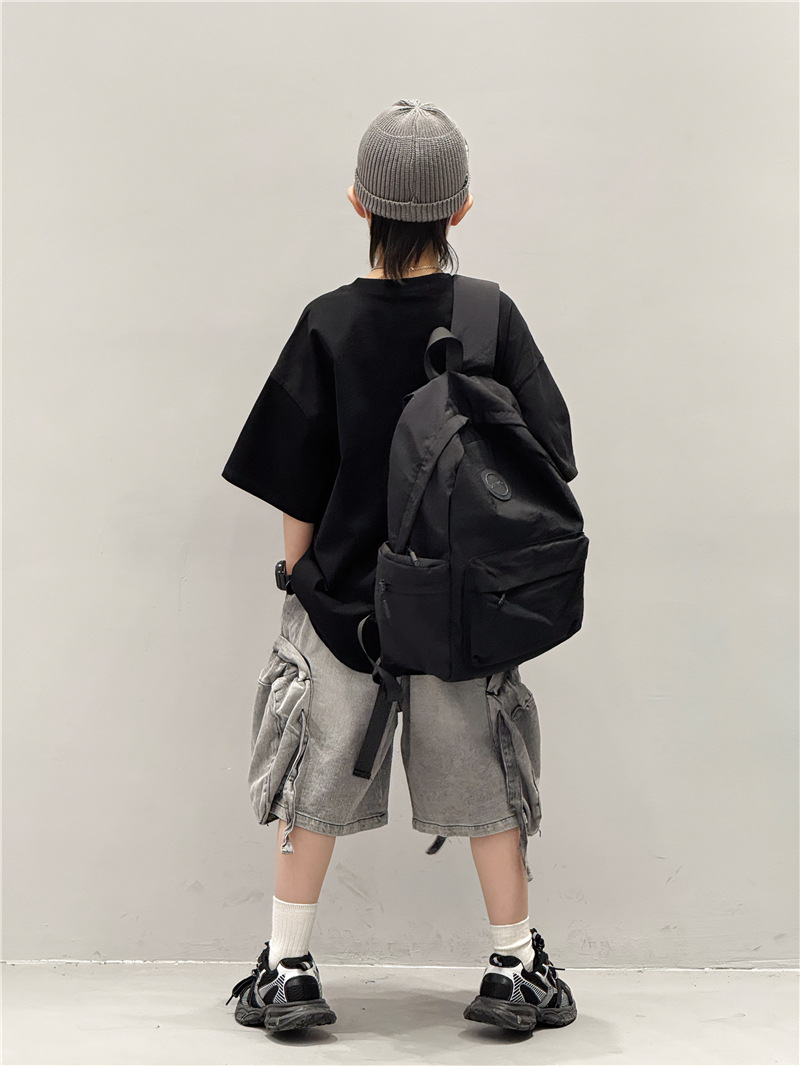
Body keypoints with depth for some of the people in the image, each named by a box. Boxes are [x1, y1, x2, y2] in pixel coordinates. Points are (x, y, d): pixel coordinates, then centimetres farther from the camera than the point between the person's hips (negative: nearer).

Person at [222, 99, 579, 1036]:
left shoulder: (328, 325, -8)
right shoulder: (493, 318, -5)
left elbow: (294, 483, -5)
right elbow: (547, 464, -3)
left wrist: (298, 575, 8)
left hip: (342, 595, 0)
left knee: (315, 785, 11)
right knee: (485, 782, 12)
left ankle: (286, 971, 17)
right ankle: (516, 971, 20)